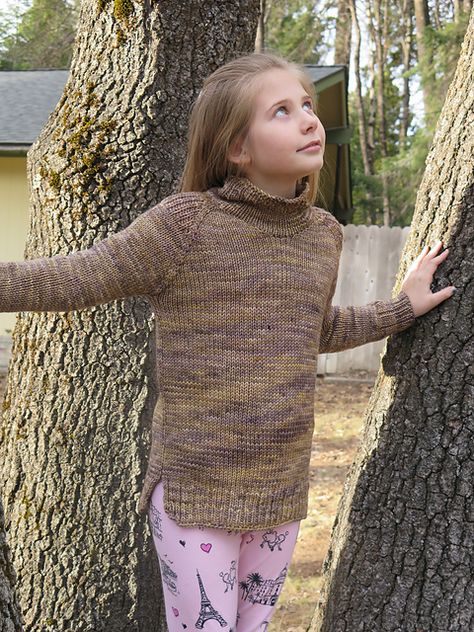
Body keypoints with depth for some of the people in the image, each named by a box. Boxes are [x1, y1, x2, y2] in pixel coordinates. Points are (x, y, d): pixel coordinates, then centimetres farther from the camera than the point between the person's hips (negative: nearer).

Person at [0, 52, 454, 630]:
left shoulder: (323, 234, 7)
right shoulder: (187, 223, -14)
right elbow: (71, 280, -13)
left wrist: (402, 307, 24)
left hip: (281, 491, 6)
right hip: (195, 492, -6)